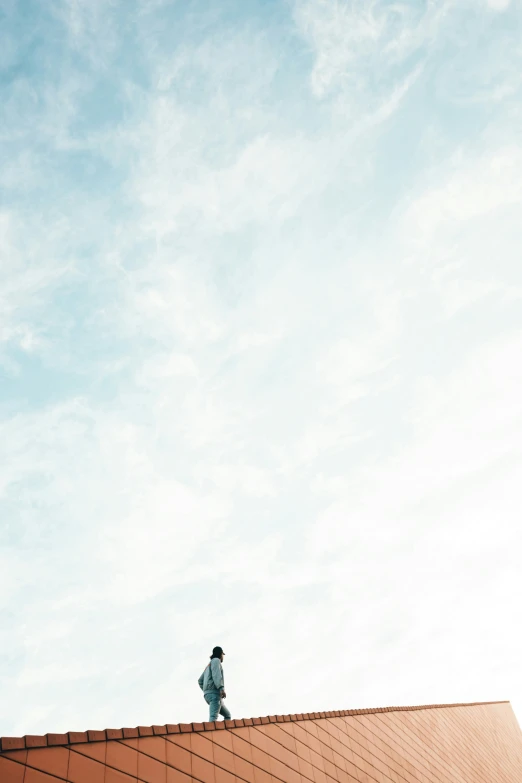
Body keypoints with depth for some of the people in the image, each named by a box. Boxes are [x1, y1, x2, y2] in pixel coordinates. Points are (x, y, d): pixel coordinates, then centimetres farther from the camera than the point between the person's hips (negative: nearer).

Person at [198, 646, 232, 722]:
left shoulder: (209, 665, 30)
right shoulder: (216, 660, 4)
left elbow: (200, 681, 28)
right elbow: (216, 675, -14)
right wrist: (221, 688, -24)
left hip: (208, 695, 9)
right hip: (214, 693, -9)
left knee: (227, 715, 14)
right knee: (213, 717, -24)